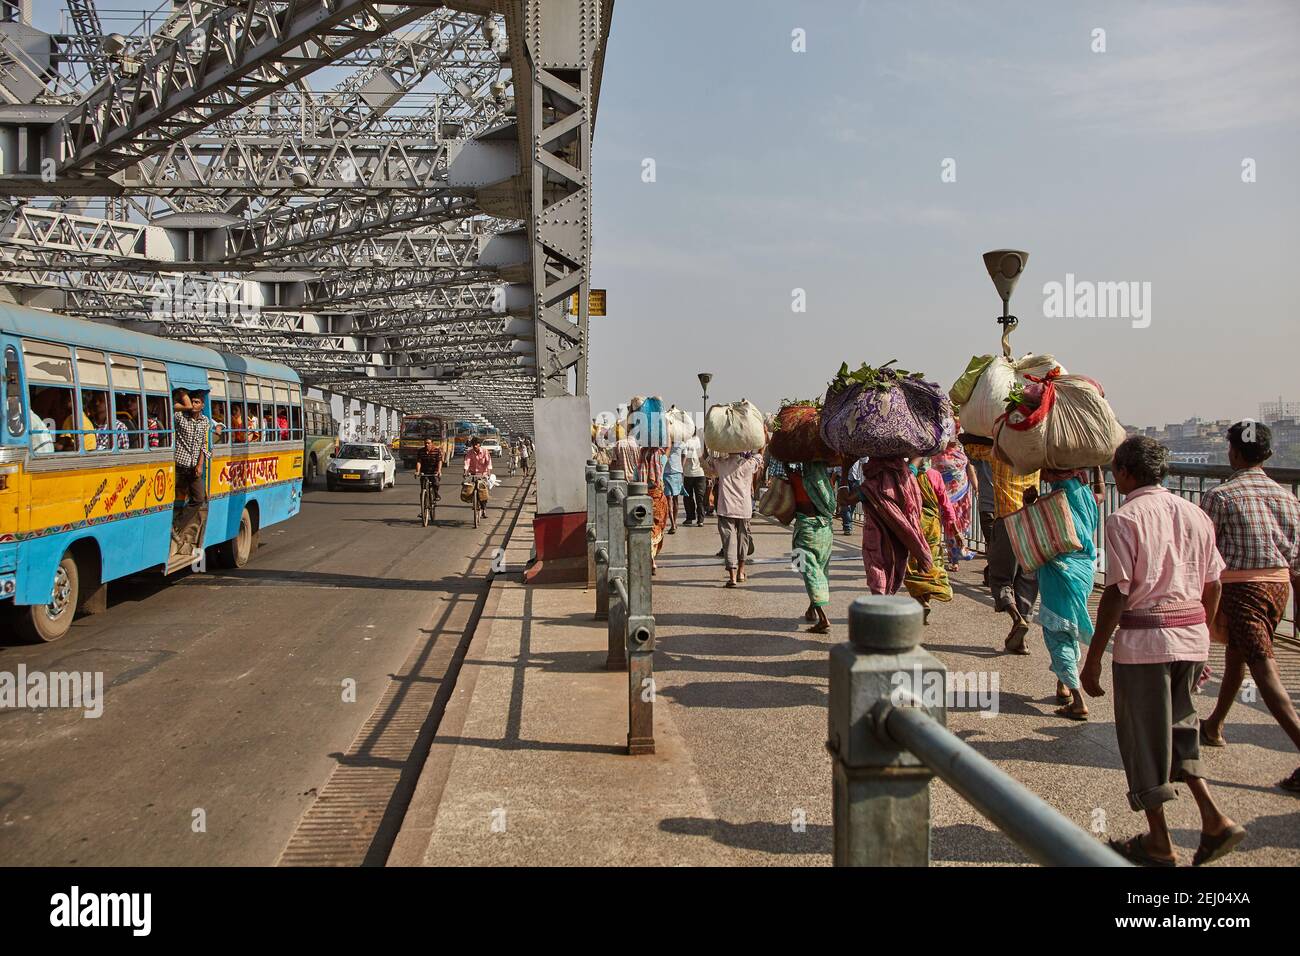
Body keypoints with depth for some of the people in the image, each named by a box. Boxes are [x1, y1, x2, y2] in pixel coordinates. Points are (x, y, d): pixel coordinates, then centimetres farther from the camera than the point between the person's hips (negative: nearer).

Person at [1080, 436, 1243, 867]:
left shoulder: (1125, 518, -11)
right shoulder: (1195, 514, 8)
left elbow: (1116, 593, -15)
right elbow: (1212, 586, 11)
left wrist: (1093, 658, -10)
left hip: (1144, 638, -6)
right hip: (1192, 635, 7)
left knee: (1144, 736, 7)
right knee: (1177, 726, 23)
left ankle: (1159, 843, 16)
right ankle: (1213, 818, 12)